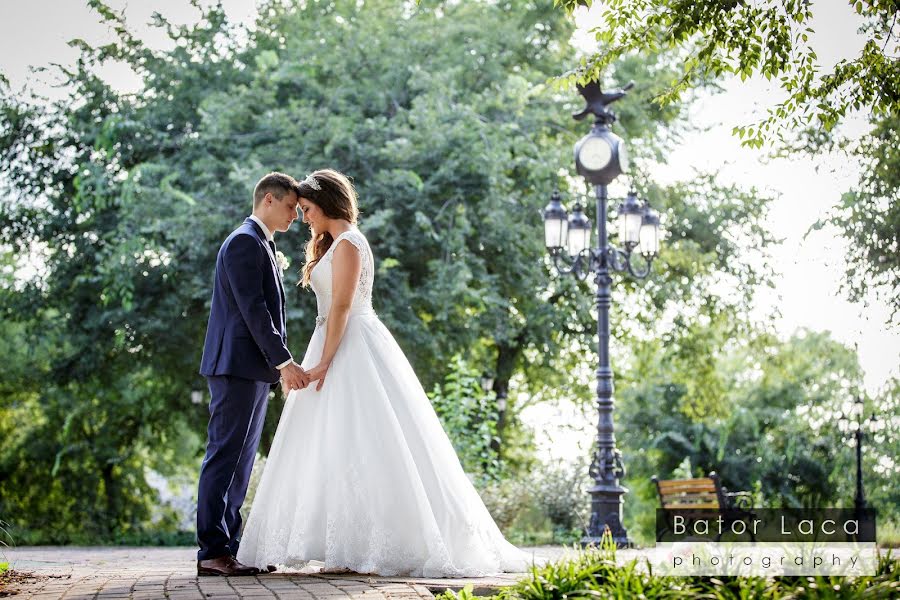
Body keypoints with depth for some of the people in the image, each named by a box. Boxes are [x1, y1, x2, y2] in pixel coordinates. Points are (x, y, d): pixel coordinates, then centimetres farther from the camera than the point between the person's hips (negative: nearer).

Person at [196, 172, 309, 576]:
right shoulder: (244, 242, -10)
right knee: (225, 457, -9)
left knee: (240, 462, 9)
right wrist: (284, 361, -19)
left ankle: (228, 547, 12)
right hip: (237, 366, -10)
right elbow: (252, 310, -18)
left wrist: (283, 365, 15)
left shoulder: (262, 246, 21)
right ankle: (212, 552, -8)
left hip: (254, 369, 10)